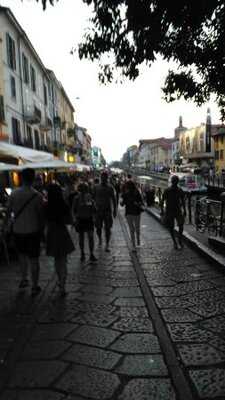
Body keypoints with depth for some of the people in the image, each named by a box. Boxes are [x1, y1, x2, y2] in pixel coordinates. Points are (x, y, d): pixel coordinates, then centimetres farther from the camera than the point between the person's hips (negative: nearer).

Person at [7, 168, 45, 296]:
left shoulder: (14, 193, -6)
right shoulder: (37, 195, -14)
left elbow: (9, 211, 3)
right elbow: (41, 215, -10)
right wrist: (42, 229, 4)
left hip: (18, 230, 3)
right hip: (33, 231, -3)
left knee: (22, 254, 24)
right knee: (33, 259, 7)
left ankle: (24, 279, 32)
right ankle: (35, 287, 15)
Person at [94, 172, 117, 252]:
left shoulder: (110, 187, 2)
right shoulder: (96, 187, 3)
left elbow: (113, 199, 7)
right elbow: (93, 198, 7)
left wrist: (114, 210, 3)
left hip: (108, 210, -1)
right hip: (98, 210, 1)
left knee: (107, 228, -3)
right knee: (98, 227, 6)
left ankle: (107, 245, 4)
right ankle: (100, 239, 35)